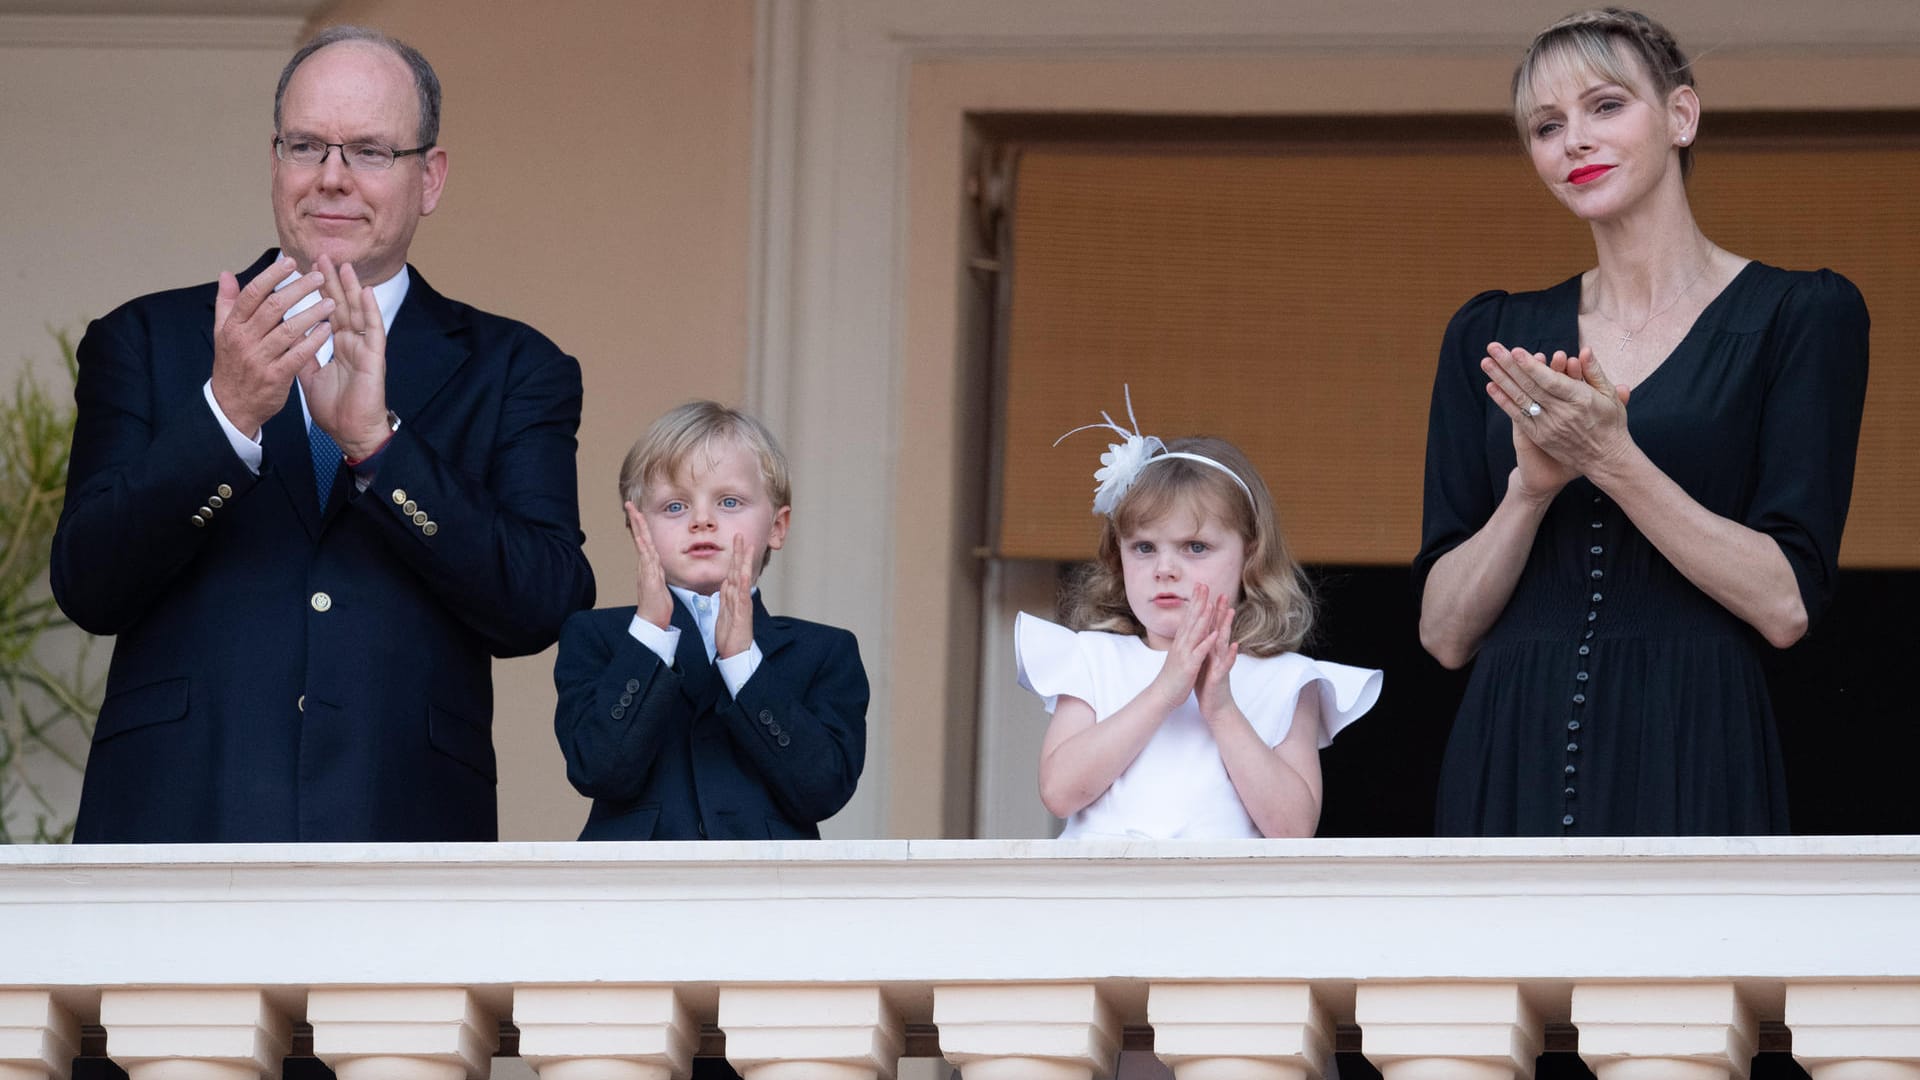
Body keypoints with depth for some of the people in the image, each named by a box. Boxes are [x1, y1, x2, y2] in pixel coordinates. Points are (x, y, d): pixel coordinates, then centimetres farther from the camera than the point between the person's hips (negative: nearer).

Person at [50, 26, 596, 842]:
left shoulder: (512, 372, 10)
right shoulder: (146, 343, 11)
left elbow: (542, 609, -4)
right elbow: (88, 586, -1)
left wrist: (377, 439, -16)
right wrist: (227, 414, -16)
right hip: (176, 829, 0)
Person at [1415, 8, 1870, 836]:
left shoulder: (1802, 315, 1)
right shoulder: (1492, 336, 11)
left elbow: (1787, 605, -8)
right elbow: (1444, 632, 6)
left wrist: (1610, 459, -16)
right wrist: (1531, 488, -11)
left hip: (1689, 766, -3)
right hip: (1514, 760, 3)